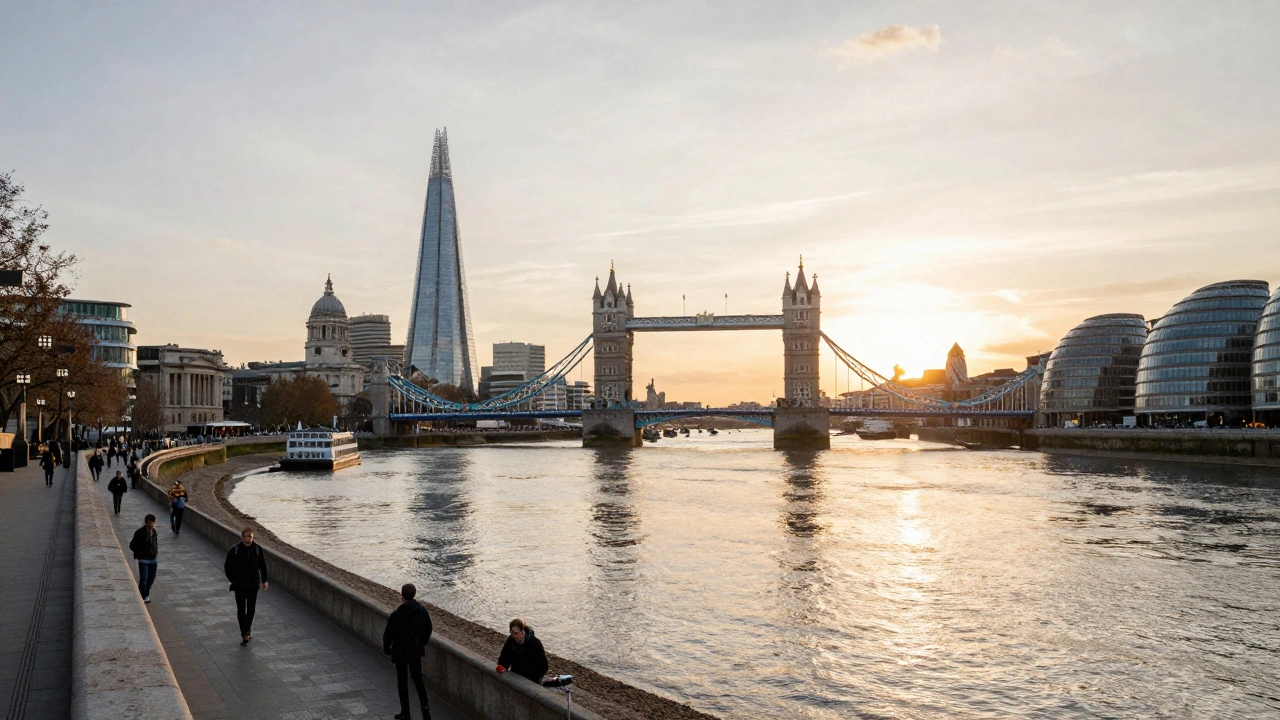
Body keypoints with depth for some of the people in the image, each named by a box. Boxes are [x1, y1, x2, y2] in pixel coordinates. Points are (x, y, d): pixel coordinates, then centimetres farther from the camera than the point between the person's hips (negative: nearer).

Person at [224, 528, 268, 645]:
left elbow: (263, 565, 9)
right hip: (239, 585, -2)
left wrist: (264, 580, 11)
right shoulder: (234, 550, -9)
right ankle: (244, 634, -3)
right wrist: (233, 579, -6)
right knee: (241, 609, -5)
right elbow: (227, 566, 1)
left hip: (253, 584, 2)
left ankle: (248, 627, 34)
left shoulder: (258, 549, -2)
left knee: (251, 608, 12)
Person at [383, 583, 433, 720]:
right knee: (418, 679, 17)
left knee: (402, 682, 9)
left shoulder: (397, 615, -21)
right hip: (416, 651, 4)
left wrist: (386, 648, 3)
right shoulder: (422, 610, -5)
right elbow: (428, 629, 6)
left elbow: (388, 634, -14)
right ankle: (425, 706, 6)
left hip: (401, 652, -4)